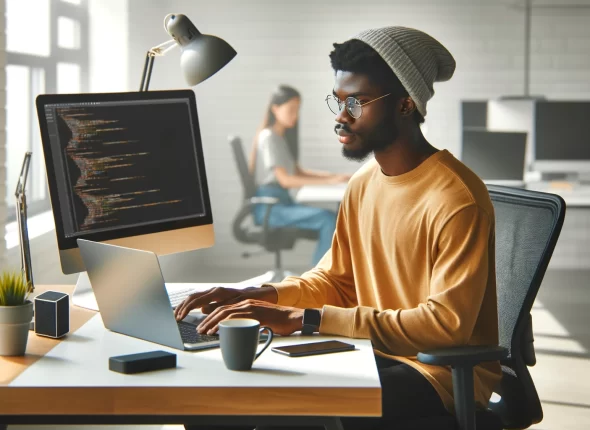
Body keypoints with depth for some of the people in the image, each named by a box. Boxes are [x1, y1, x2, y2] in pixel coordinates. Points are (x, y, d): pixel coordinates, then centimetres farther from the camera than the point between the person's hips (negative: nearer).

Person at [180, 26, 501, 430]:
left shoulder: (456, 198, -20)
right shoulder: (364, 184, 8)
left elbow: (447, 324, -27)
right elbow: (335, 280, 16)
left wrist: (304, 318, -28)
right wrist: (256, 297, -5)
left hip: (446, 377, -8)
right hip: (379, 358, 8)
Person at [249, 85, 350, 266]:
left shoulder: (283, 136, 19)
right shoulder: (268, 137, -10)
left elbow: (297, 172, 20)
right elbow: (285, 179, -18)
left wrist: (334, 176, 4)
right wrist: (329, 181, -21)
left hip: (283, 201, 9)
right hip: (269, 206, -9)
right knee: (328, 218, -25)